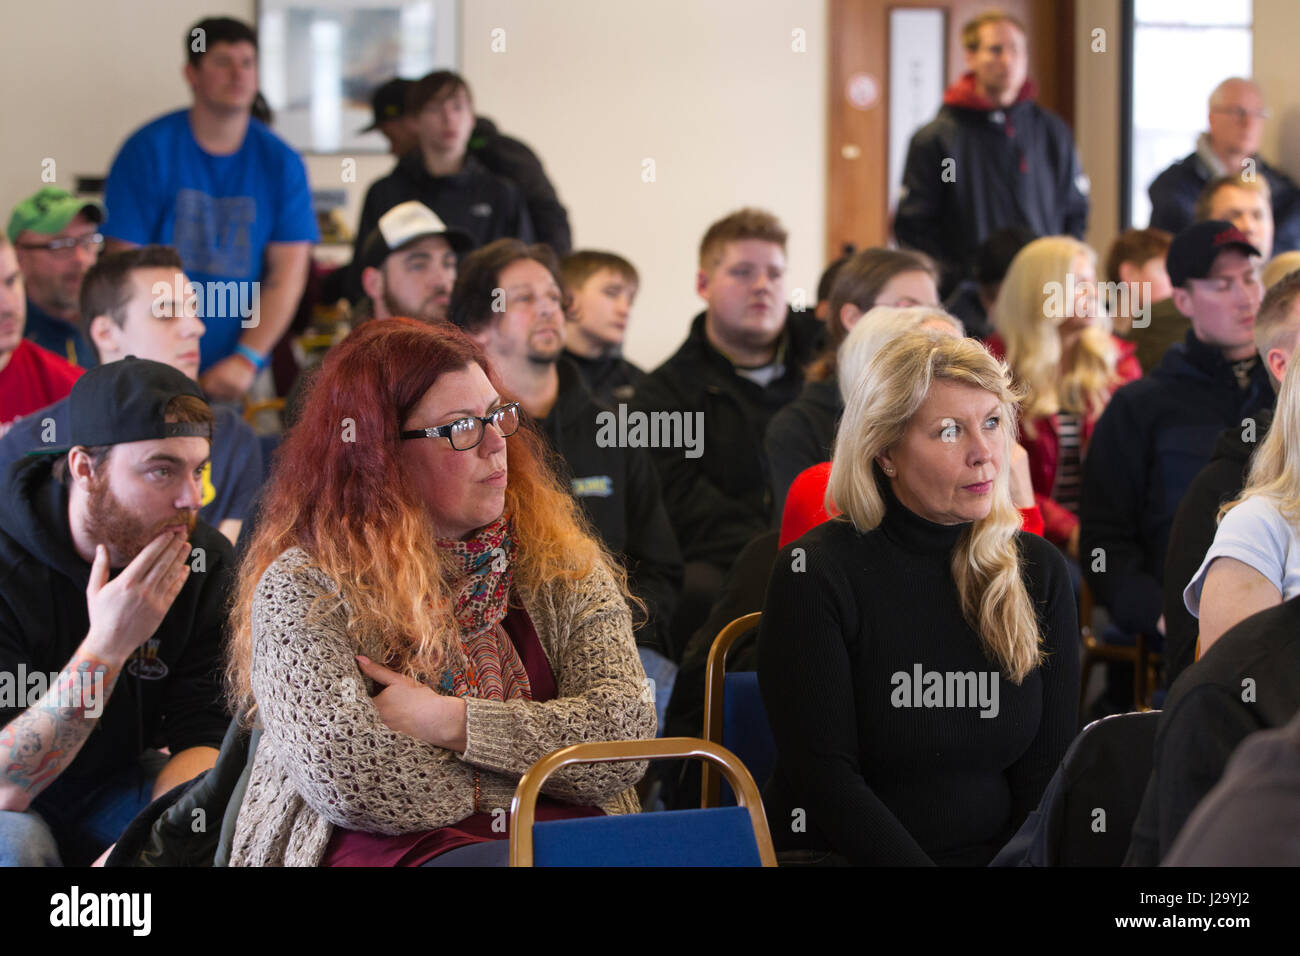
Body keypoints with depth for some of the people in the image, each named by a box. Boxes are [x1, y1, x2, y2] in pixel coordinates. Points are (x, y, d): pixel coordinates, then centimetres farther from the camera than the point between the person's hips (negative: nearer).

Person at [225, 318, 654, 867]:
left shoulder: (562, 567, 18)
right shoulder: (301, 587, 4)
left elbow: (626, 730, 5)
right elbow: (342, 771, -9)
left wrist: (451, 722, -5)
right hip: (392, 846, -4)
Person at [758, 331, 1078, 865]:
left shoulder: (1038, 572, 9)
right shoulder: (815, 574, -5)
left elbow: (1047, 767, 6)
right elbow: (822, 776, -10)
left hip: (998, 852, 4)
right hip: (839, 856, -4)